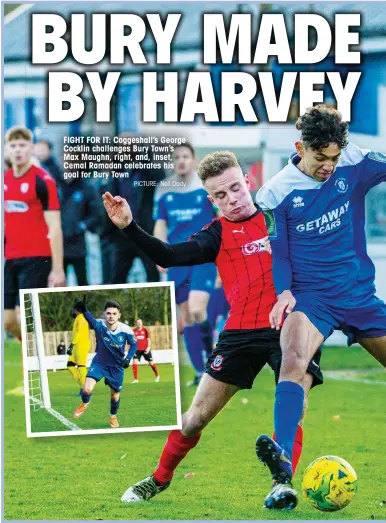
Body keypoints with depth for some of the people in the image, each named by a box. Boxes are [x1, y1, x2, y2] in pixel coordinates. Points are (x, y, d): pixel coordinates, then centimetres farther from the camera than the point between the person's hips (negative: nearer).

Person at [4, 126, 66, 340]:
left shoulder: (42, 180, -9)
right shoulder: (5, 180, 10)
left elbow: (54, 228, -11)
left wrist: (58, 269, -15)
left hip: (36, 258, -7)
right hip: (11, 260, 7)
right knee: (8, 321, 5)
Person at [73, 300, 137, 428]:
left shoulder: (126, 330, -21)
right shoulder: (99, 325, -24)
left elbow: (134, 345, -2)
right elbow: (90, 319, -46)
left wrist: (128, 358, -17)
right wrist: (83, 310, -66)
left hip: (117, 367, 1)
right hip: (99, 363, -1)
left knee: (115, 396, 15)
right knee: (87, 389, -18)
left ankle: (113, 416, 48)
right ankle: (85, 403, 20)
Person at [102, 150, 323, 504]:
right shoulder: (219, 233, 5)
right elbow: (170, 256, -8)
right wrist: (129, 226, -20)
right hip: (241, 333, 1)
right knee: (197, 417, 6)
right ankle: (160, 479, 26)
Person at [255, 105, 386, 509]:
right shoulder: (275, 193, -4)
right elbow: (275, 254, 0)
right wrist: (283, 292, -15)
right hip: (310, 296, -3)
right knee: (294, 359, -30)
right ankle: (282, 474, -44)